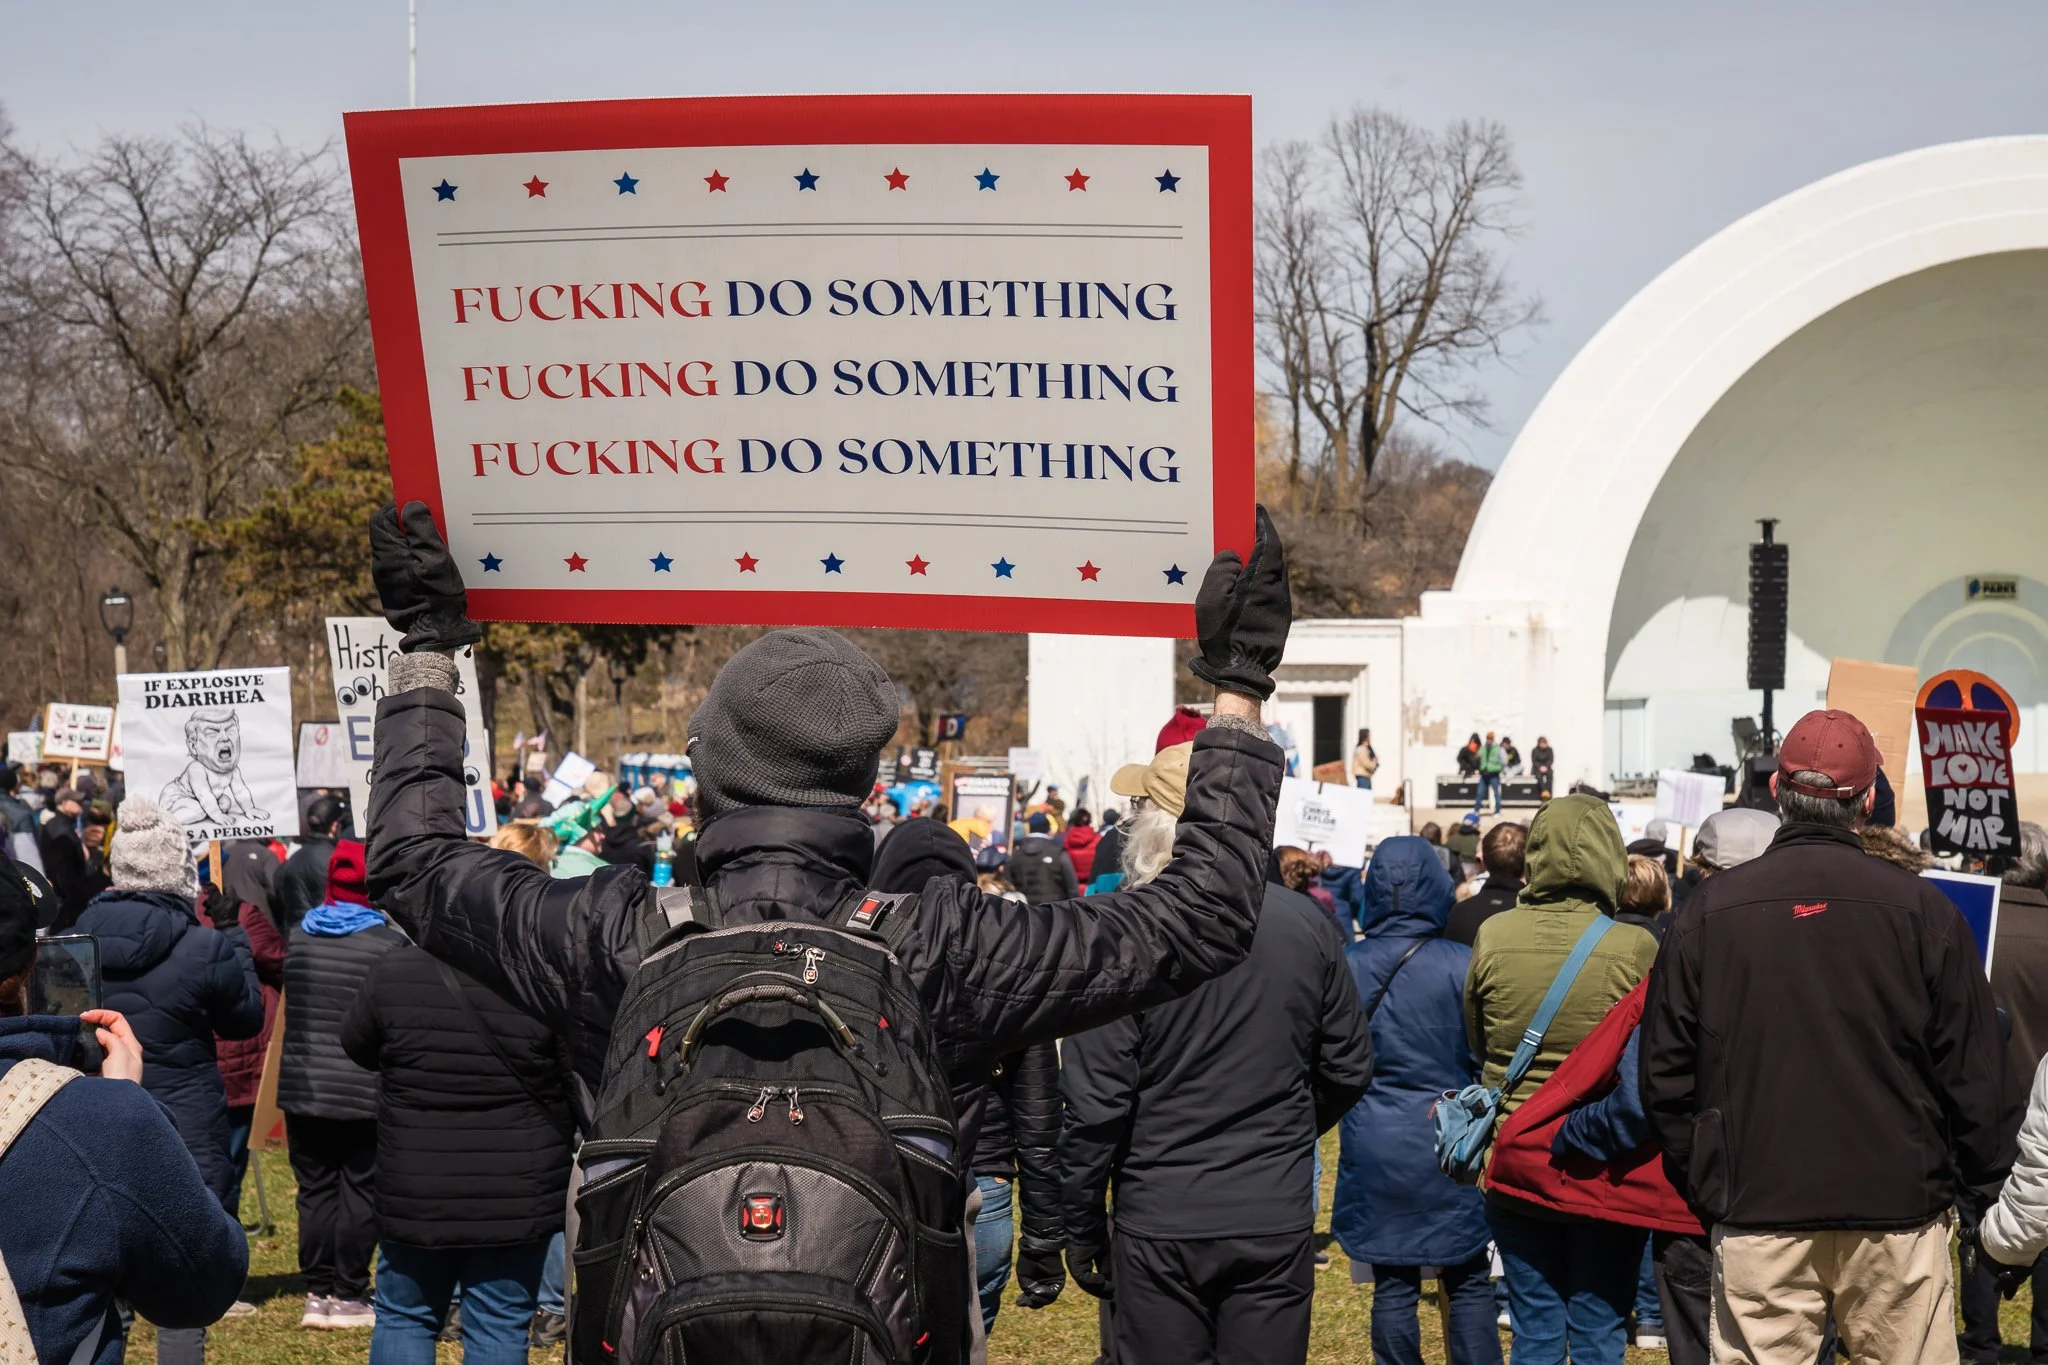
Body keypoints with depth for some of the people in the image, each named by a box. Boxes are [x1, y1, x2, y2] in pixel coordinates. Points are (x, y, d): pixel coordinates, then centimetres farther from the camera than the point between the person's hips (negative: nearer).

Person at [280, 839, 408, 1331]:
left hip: (303, 1088, 4)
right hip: (366, 1092, -4)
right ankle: (348, 1295, 6)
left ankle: (318, 1293, 12)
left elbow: (286, 997, 14)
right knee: (360, 1190, 4)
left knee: (315, 1189, 10)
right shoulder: (391, 944, -11)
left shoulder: (297, 936, 3)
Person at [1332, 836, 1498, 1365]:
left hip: (1374, 1148, 2)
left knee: (1392, 1286, 7)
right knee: (1469, 1283, 8)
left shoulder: (1346, 966, -2)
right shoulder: (1461, 964, -11)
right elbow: (1485, 1060, -5)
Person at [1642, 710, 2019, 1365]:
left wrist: (1702, 1186, 14)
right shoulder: (1920, 908, -4)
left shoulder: (1709, 909, -1)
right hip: (1896, 1212, -1)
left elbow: (1666, 1072, 3)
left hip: (1756, 1217, 1)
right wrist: (1986, 1174, 14)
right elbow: (1975, 1073, -1)